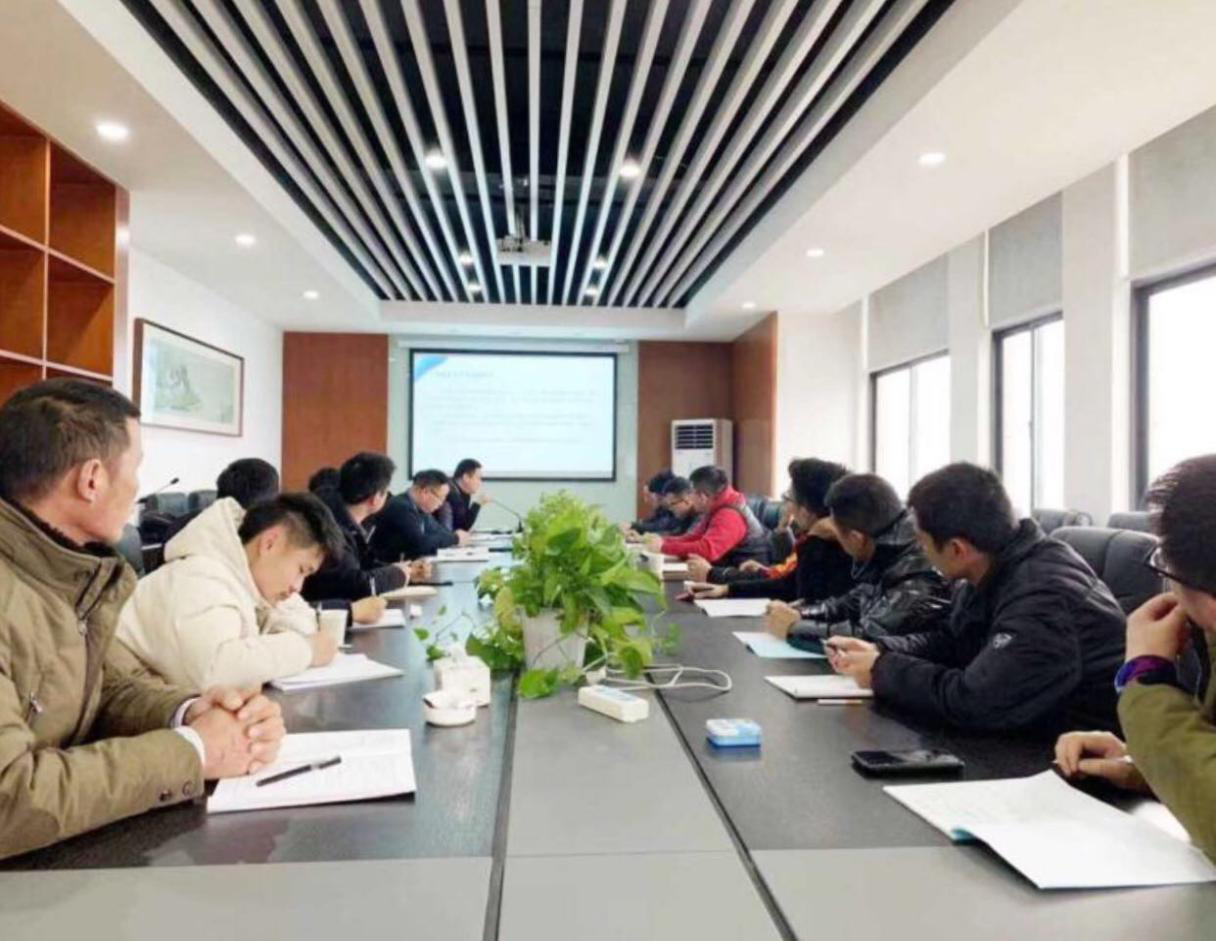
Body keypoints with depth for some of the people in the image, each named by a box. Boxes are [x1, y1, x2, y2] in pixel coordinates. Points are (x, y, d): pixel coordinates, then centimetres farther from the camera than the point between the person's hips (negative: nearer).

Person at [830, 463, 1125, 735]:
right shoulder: (993, 571, 0)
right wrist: (880, 651, 0)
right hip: (1033, 732, 8)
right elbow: (952, 642, 15)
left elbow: (975, 702, -34)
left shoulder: (1043, 596, -30)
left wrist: (883, 672, -19)